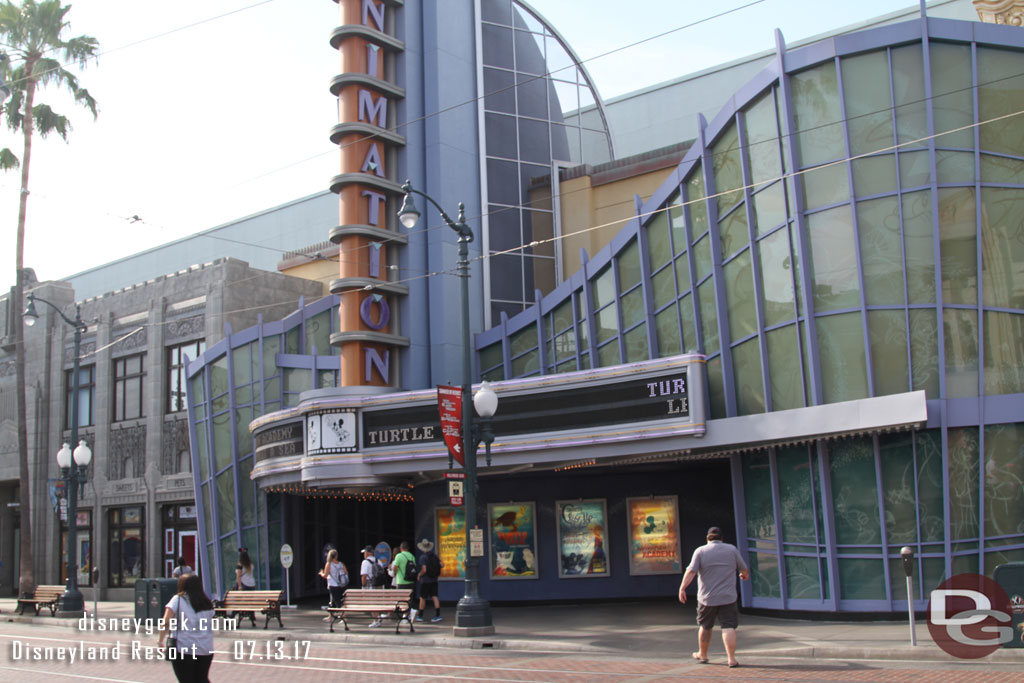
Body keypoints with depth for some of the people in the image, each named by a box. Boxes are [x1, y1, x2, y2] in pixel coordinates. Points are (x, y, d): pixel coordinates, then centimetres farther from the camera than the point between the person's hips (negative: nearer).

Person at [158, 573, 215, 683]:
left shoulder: (178, 600, -3)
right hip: (206, 650, 4)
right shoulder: (207, 603, 10)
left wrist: (161, 640, -7)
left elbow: (166, 622, -14)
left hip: (183, 649, -4)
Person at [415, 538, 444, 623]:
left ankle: (420, 616, 18)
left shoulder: (423, 557, -17)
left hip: (425, 581, -5)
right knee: (435, 597, 4)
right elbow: (442, 565, 0)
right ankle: (438, 615, -4)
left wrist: (419, 575, -5)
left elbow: (424, 570, -23)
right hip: (434, 580, 5)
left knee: (422, 598, 7)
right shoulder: (435, 555, 1)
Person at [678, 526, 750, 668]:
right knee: (729, 627, -2)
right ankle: (732, 659, -11)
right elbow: (744, 569, 12)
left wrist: (682, 588, -11)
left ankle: (702, 654, 29)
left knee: (705, 626, 16)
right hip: (728, 597, 0)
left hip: (707, 598, 0)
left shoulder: (700, 551, -2)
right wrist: (745, 575, 33)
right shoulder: (732, 549, 3)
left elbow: (691, 571, -12)